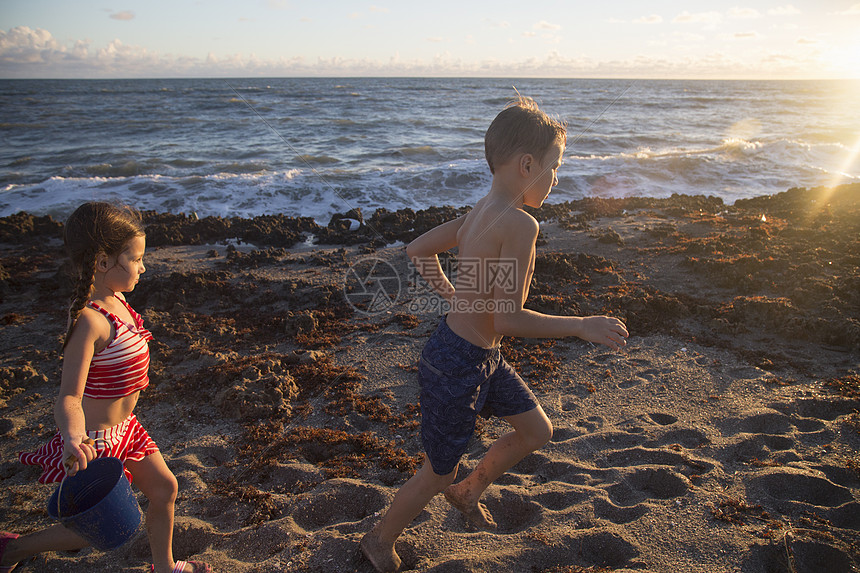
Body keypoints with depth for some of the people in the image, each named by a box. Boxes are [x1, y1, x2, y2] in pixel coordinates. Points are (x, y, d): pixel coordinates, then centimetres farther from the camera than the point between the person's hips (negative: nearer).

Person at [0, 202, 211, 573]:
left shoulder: (115, 300, -3)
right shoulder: (89, 320, -30)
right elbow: (69, 397, -35)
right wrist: (74, 438, -52)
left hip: (122, 428, 9)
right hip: (96, 439, -9)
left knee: (164, 487, 17)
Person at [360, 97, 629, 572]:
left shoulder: (480, 211, 2)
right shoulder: (520, 224, -25)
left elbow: (419, 250, 12)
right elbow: (507, 320, -28)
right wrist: (581, 326, -18)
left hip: (482, 357, 9)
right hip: (456, 366, -9)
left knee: (537, 431, 22)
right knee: (438, 475, 13)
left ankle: (469, 491, 43)